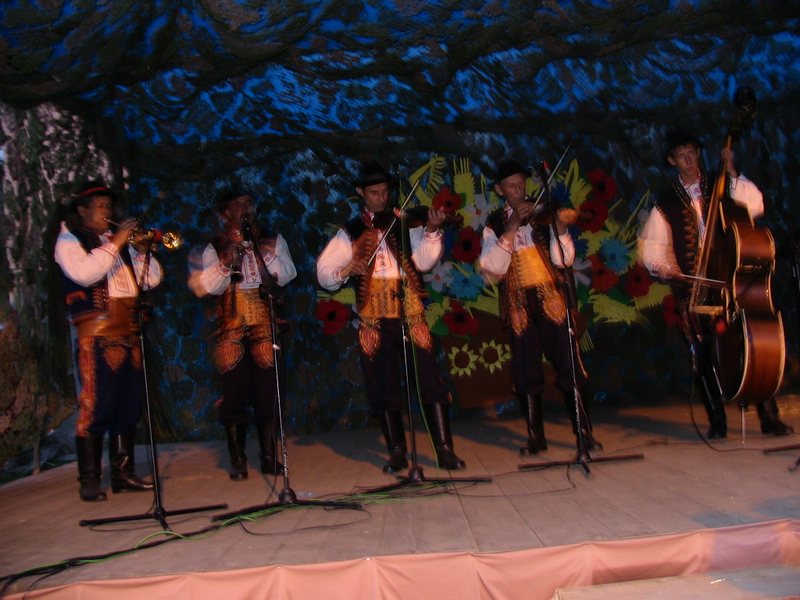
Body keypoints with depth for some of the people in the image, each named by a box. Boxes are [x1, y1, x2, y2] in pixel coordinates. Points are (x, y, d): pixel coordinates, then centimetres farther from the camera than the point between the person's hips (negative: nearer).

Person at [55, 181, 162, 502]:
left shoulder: (119, 241, 22)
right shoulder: (69, 240, 5)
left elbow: (151, 279, 16)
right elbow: (83, 273, -17)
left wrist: (141, 249, 2)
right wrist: (114, 243, -12)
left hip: (129, 333, 6)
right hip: (97, 334, -6)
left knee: (129, 404, 6)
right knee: (96, 406, -8)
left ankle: (123, 473, 13)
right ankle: (89, 481, -3)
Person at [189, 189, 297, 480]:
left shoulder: (272, 240, 11)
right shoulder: (215, 247, 6)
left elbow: (287, 275, -1)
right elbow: (209, 287, -4)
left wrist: (265, 251, -9)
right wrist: (228, 258, -14)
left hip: (265, 326, 1)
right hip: (231, 329, -1)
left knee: (267, 393, 2)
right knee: (234, 394, 0)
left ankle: (269, 456, 13)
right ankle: (238, 460, 10)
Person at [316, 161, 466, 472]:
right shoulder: (351, 232, 9)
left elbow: (423, 261, -2)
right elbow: (324, 274, 4)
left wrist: (431, 231, -17)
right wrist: (347, 269, -16)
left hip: (409, 314, -1)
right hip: (373, 318, 1)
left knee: (430, 381, -5)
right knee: (384, 388, 7)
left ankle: (445, 449, 2)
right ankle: (397, 451, 19)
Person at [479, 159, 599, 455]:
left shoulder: (542, 214, 5)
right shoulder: (495, 224, 6)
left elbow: (563, 259, -3)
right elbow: (492, 268, -9)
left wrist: (560, 228, -20)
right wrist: (512, 227, -16)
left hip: (551, 298, 0)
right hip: (519, 304, 1)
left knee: (569, 366, -3)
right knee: (526, 373, 5)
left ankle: (584, 432, 6)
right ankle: (535, 436, 17)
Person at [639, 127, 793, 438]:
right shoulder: (666, 202, 9)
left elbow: (755, 206, -4)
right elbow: (651, 250, 6)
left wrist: (732, 174, -8)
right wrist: (665, 268, -12)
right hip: (692, 289, 0)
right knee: (703, 355, -3)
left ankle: (769, 416, 4)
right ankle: (717, 421, 9)